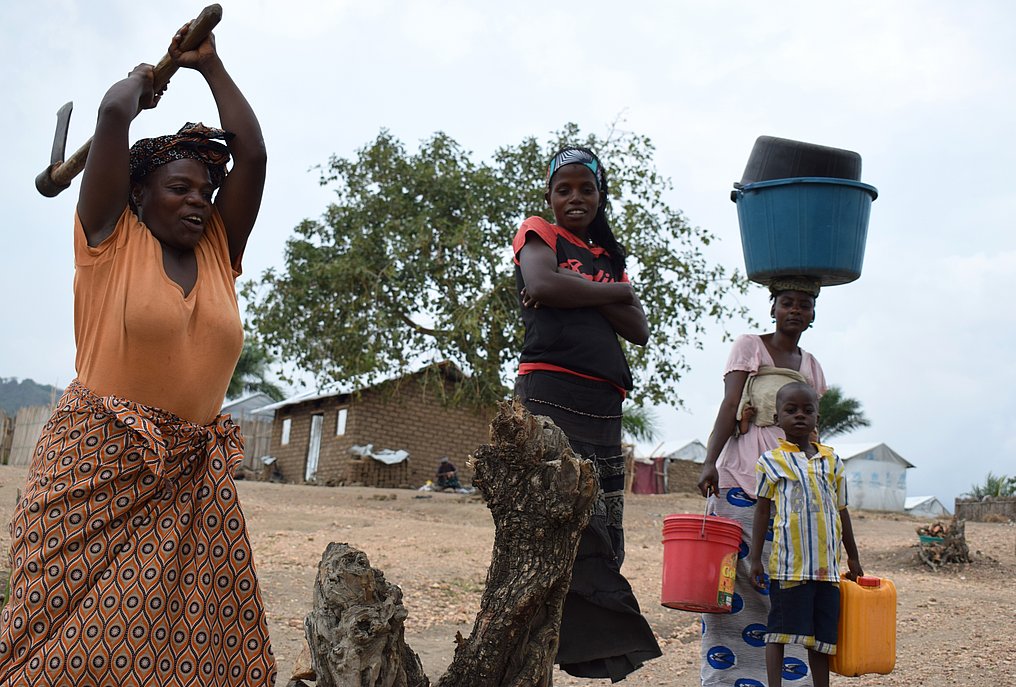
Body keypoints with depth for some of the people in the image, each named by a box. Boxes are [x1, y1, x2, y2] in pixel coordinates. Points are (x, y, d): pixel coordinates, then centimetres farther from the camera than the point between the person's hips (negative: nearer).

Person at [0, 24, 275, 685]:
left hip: (193, 480, 4)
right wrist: (142, 79, 13)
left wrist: (210, 65, 13)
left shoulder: (218, 252, 12)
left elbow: (252, 153, 6)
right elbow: (113, 114, -7)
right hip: (97, 466, -4)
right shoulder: (111, 239, 2)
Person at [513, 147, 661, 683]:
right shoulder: (539, 234, 12)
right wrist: (611, 292, 2)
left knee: (603, 539, 2)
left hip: (604, 403, 6)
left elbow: (639, 329, 12)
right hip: (550, 392, -6)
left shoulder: (609, 259, 27)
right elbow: (541, 284, -12)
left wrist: (578, 295, -3)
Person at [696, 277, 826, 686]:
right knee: (732, 578, -5)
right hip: (743, 477, -4)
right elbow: (729, 406, -7)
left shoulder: (810, 365, 19)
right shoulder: (749, 346, 5)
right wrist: (709, 461, -19)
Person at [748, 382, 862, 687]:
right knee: (780, 628, 0)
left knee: (823, 631, 8)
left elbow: (841, 511, 17)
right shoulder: (771, 461, 2)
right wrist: (755, 558, 0)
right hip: (788, 560, -3)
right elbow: (762, 511, 3)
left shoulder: (832, 461, 11)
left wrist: (853, 558, 19)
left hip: (827, 562, 3)